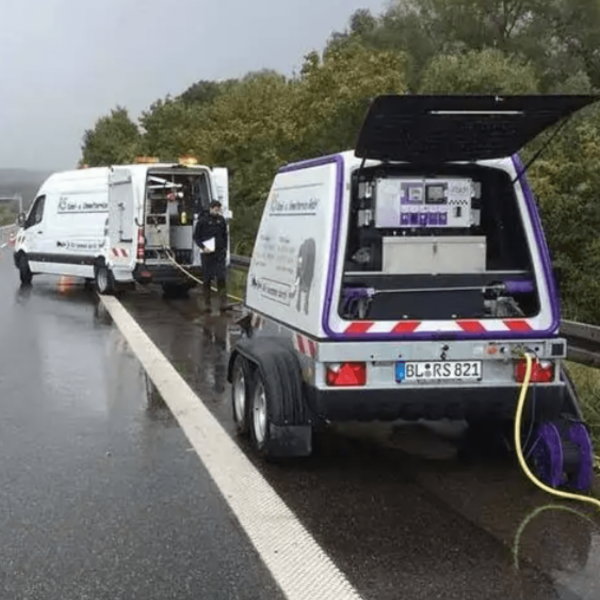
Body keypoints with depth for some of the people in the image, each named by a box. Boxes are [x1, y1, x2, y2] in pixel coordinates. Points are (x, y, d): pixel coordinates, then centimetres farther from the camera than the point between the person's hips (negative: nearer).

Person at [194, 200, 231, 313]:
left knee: (222, 278, -7)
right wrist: (203, 247, -13)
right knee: (207, 279, 3)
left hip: (220, 253, 2)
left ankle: (223, 303, -7)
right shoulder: (203, 220, -3)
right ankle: (207, 304, 11)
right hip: (207, 253, -2)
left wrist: (224, 248, 9)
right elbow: (196, 236, 1)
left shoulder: (221, 220, 8)